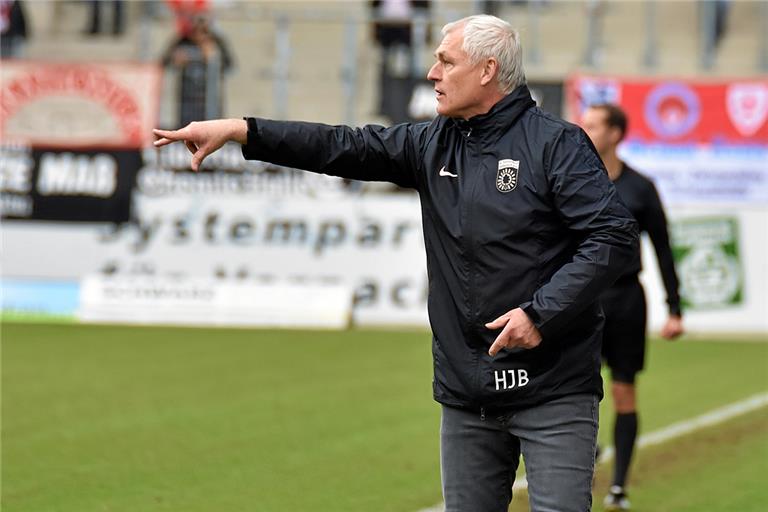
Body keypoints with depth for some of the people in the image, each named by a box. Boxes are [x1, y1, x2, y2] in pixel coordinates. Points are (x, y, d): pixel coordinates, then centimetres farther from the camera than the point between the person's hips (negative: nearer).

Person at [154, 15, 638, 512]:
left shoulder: (557, 144, -8)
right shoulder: (433, 144, 11)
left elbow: (615, 233, -14)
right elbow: (344, 147, 9)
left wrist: (541, 313, -20)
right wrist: (239, 131, 2)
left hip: (553, 391, -6)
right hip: (467, 394, 7)